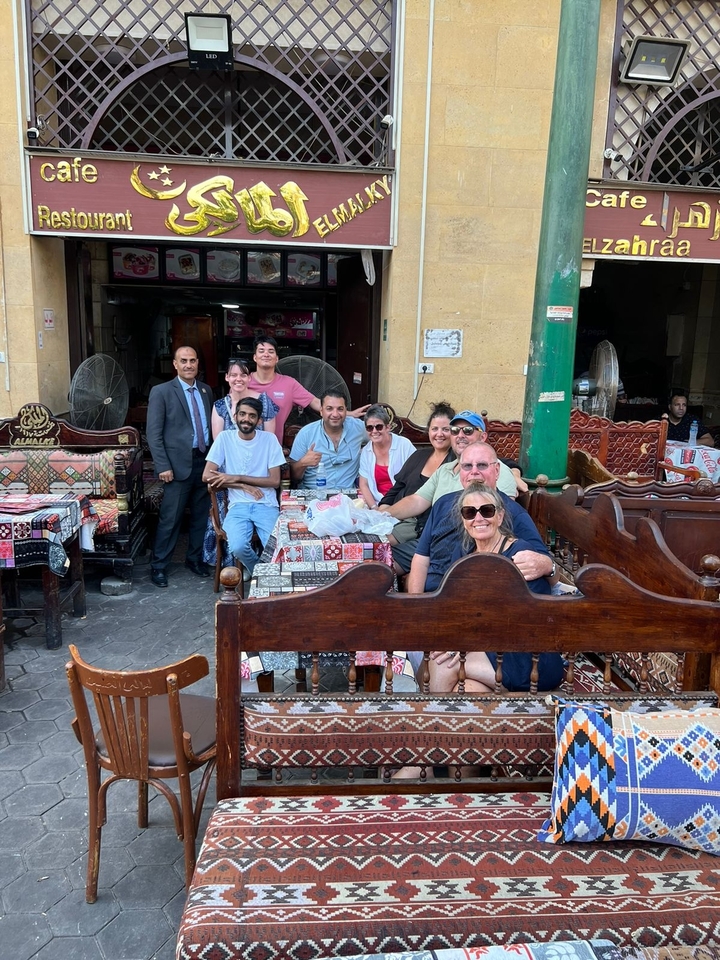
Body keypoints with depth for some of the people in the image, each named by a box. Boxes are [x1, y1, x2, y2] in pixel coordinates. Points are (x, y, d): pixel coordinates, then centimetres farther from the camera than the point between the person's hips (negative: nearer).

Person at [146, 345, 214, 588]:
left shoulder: (206, 390, 12)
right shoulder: (161, 392, -4)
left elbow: (211, 425, 13)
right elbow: (153, 433, -7)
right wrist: (163, 466, -13)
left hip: (204, 461, 5)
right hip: (179, 463, -5)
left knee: (201, 515, 13)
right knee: (170, 518, 0)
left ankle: (195, 558, 29)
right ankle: (159, 566, 14)